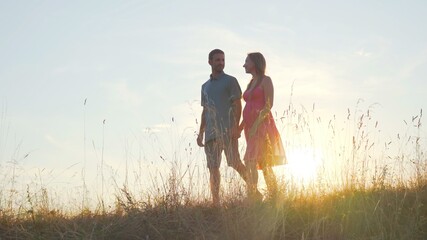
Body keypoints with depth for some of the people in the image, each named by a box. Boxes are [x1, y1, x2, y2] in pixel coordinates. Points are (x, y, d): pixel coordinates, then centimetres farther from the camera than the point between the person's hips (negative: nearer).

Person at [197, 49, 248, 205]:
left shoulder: (230, 81, 5)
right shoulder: (205, 86, 21)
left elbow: (238, 105, -3)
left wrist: (235, 126, -15)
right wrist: (201, 132, 15)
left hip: (227, 130, -5)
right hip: (211, 132, 5)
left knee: (235, 163, -14)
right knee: (213, 168, 1)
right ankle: (216, 202, 2)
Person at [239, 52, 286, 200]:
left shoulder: (265, 80, 0)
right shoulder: (251, 84, 21)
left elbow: (269, 104, -10)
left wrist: (257, 123, -19)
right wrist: (240, 126, 8)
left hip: (262, 125, -7)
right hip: (250, 126, 7)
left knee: (251, 161, -18)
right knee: (264, 165, 4)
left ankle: (252, 195, -22)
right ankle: (275, 197, 4)